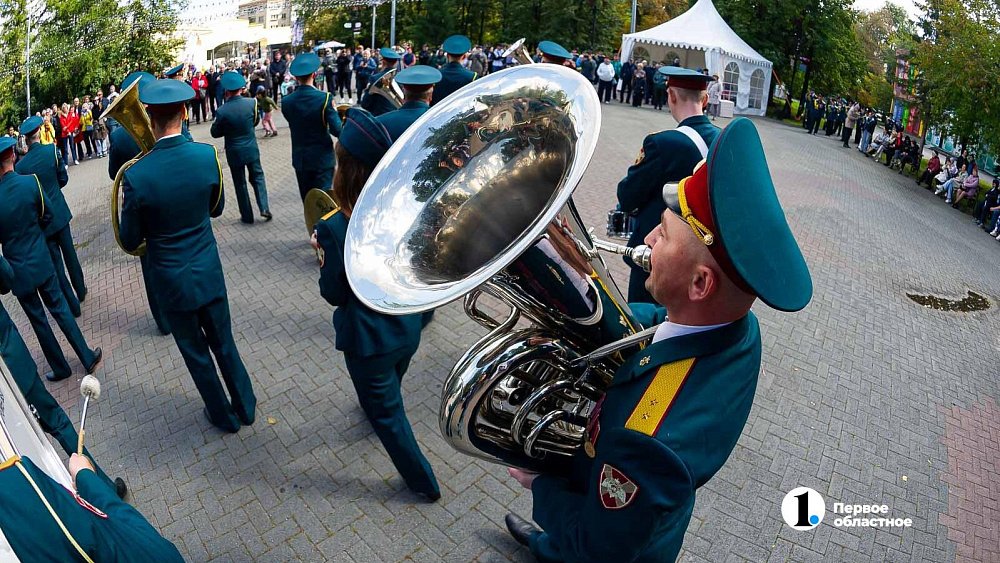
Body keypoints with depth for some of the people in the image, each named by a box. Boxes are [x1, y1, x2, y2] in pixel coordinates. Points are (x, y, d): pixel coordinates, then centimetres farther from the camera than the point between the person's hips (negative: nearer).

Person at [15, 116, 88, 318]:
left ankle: (73, 305, 13)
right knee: (69, 252, 21)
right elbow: (63, 179, 0)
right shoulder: (52, 150, -12)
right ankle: (80, 291, 35)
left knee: (56, 264, 7)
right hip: (59, 212, 2)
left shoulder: (20, 166, -15)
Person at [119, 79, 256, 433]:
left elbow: (130, 242, -9)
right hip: (209, 272, 3)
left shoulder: (136, 175, -22)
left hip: (171, 282, -2)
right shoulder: (207, 155, -14)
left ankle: (225, 416, 35)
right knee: (224, 342, 21)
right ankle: (245, 406, 36)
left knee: (197, 353, 17)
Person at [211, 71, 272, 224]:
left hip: (234, 152, -2)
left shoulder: (222, 111, -18)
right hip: (251, 149, 2)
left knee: (240, 183, 11)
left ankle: (247, 216, 18)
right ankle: (264, 208, 5)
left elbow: (215, 133, -5)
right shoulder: (252, 102, -12)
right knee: (257, 177, 19)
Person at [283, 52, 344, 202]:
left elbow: (294, 125, 8)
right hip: (322, 159, -4)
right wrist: (334, 111, 1)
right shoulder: (325, 99, -16)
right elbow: (337, 130, -17)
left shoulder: (287, 102, -4)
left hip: (300, 160, 4)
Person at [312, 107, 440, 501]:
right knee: (389, 389, 36)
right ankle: (376, 411, 68)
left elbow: (333, 293, -17)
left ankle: (424, 483, 34)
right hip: (408, 328, 6)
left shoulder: (336, 227, -28)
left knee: (386, 411, 18)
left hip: (369, 340, -6)